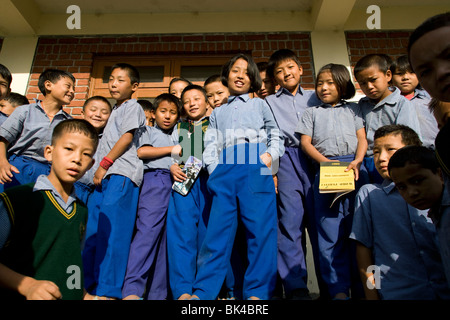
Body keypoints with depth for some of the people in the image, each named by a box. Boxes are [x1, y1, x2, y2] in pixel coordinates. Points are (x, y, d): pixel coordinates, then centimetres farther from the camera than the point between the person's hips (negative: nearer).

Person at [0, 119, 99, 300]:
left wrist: (83, 295, 8)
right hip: (19, 295, -3)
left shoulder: (82, 211, 8)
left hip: (71, 297, 3)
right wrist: (27, 285, -16)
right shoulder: (16, 200, -6)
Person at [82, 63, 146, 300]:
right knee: (93, 231, 6)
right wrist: (99, 170, 19)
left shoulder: (132, 107, 5)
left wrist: (105, 164, -11)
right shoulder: (115, 110, 30)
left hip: (121, 173, -9)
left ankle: (108, 290, -9)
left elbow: (126, 138, -8)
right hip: (104, 175, 9)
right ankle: (90, 286, 13)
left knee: (111, 231, -13)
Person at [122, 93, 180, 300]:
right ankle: (132, 289, -21)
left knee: (166, 237, -1)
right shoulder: (148, 132, 17)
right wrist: (171, 149, 0)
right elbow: (141, 151, -3)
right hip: (154, 180, -5)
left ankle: (157, 293, 3)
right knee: (148, 230, -20)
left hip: (175, 183, 5)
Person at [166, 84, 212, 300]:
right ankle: (182, 290, -2)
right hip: (183, 181, 2)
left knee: (207, 233, -1)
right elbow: (171, 154, 18)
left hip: (209, 180, -1)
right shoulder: (179, 127, 24)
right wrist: (172, 167, -2)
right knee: (181, 233, -7)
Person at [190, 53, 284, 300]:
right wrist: (214, 169, 0)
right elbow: (210, 144, 17)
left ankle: (257, 292, 0)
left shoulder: (259, 105, 24)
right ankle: (202, 291, 2)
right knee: (218, 229, -3)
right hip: (225, 169, 2)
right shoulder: (217, 113, 28)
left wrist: (270, 154, -5)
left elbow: (275, 134, 16)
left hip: (255, 167, -1)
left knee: (260, 228, -8)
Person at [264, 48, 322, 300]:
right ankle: (296, 286, -1)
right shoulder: (270, 102, 19)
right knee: (290, 220, -8)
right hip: (288, 159, 0)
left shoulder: (315, 97, 21)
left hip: (316, 157, 1)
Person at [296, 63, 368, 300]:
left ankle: (361, 285, 12)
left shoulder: (353, 109, 21)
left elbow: (362, 138, 11)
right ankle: (339, 288, 3)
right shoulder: (312, 112, 19)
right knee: (329, 229, -4)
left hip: (354, 167, 1)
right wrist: (327, 162, -8)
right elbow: (306, 142, 7)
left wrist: (357, 161, -9)